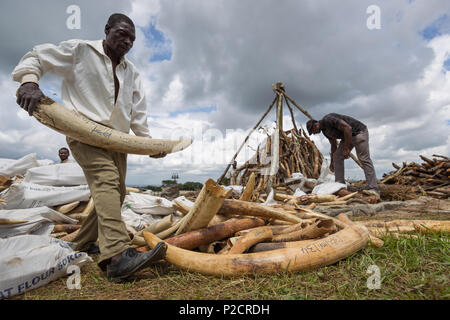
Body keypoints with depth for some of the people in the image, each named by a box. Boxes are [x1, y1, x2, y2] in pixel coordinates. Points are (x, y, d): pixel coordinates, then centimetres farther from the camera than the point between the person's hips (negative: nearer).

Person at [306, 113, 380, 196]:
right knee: (337, 157, 0)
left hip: (359, 131, -9)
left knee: (364, 159, -16)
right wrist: (332, 161, 23)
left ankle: (373, 189, -18)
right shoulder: (325, 130, 6)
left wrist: (347, 148, -28)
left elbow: (348, 128, -30)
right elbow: (333, 145, 18)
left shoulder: (328, 119, -23)